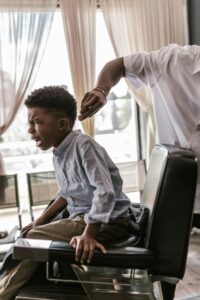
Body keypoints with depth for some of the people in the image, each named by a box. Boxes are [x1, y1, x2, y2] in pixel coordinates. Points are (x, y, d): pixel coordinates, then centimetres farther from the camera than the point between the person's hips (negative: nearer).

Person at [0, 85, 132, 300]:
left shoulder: (83, 145, -21)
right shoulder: (59, 153, 7)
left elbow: (105, 192, -30)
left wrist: (88, 234, -35)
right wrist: (41, 221, 16)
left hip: (106, 222, -9)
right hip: (82, 216, 9)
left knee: (33, 240, -15)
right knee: (31, 235, 8)